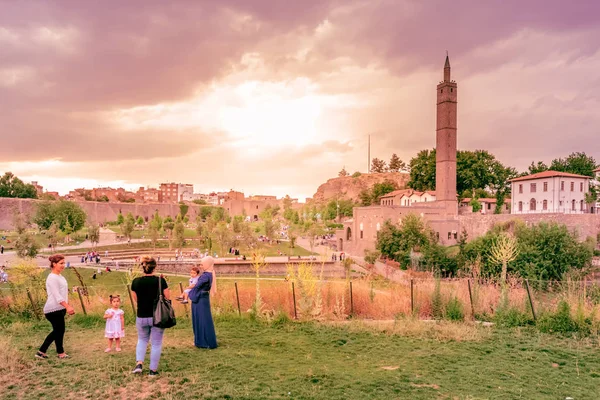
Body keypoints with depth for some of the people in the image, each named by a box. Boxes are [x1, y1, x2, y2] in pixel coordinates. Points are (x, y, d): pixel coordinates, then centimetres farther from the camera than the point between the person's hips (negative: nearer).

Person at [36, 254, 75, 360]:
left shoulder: (60, 276, 14)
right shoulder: (52, 278, -16)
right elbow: (57, 296, -23)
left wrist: (68, 307, 18)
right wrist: (67, 307, -29)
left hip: (59, 309, 10)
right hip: (54, 309, -10)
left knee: (57, 331, 15)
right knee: (59, 330, 2)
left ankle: (41, 352, 23)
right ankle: (61, 353, 16)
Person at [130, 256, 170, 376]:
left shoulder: (136, 282, -8)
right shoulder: (160, 280, -14)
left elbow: (136, 299, 5)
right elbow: (168, 298, -7)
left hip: (141, 317, 2)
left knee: (142, 340, 25)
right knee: (156, 343, 10)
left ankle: (139, 364, 13)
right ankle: (153, 370, 16)